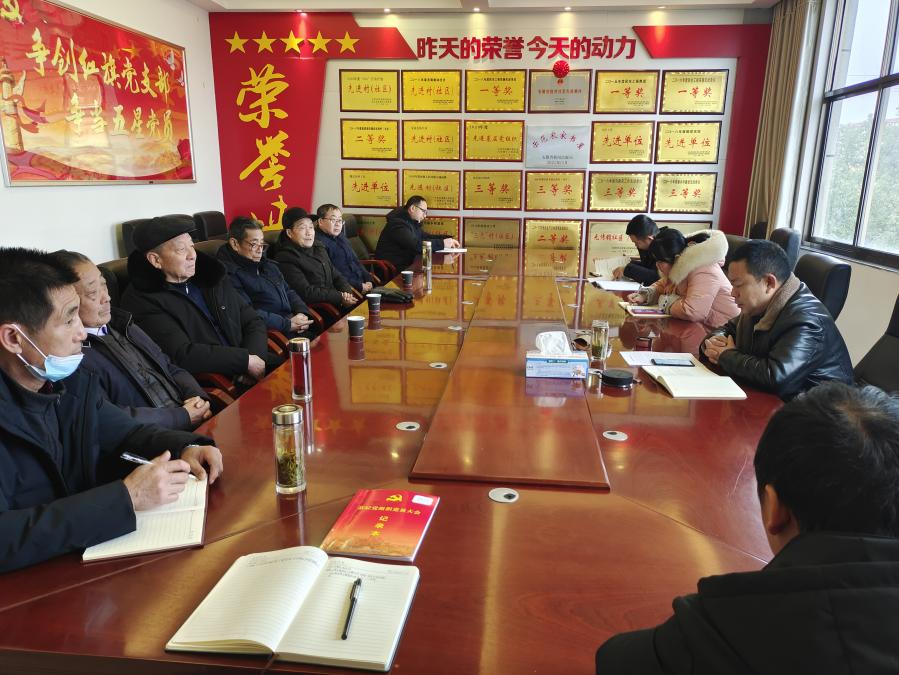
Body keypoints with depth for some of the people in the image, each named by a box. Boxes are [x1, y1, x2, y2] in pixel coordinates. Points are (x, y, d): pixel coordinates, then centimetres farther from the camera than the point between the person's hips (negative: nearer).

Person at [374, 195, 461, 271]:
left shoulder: (412, 222, 13)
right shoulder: (398, 223, -17)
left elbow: (425, 238, 20)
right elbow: (416, 245, -28)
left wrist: (447, 239, 4)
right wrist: (442, 244, -23)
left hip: (405, 265, 9)